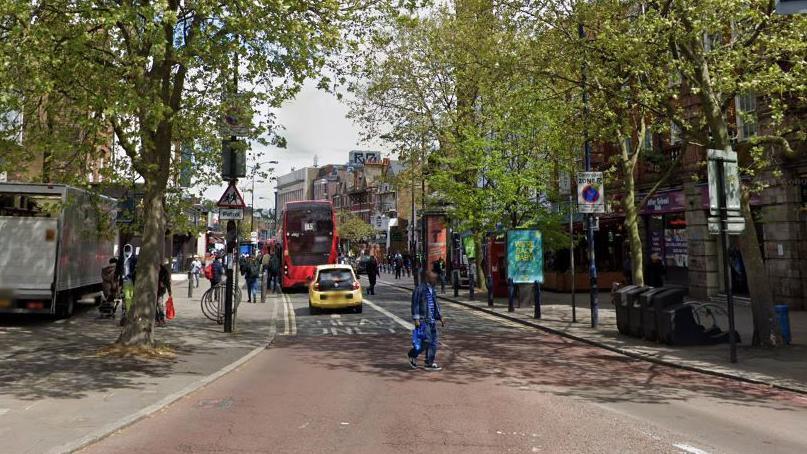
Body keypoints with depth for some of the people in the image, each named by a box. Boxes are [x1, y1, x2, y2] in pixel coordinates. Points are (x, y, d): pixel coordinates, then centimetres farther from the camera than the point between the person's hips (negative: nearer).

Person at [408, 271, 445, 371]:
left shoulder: (432, 290, 15)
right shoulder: (420, 289, -11)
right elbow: (415, 304, -13)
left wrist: (440, 317, 18)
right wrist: (416, 319, -18)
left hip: (432, 320, 8)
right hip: (423, 320, -8)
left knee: (433, 342, 6)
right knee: (426, 340, -11)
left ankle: (429, 364, 13)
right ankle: (412, 355, 10)